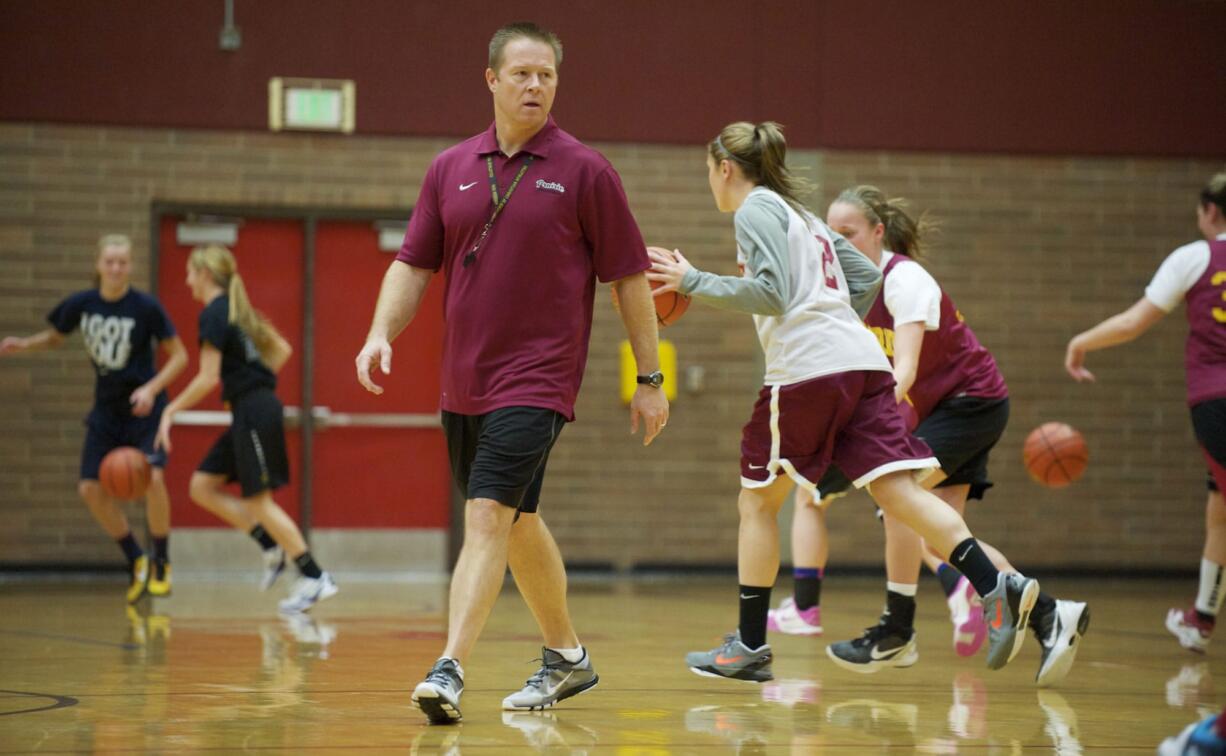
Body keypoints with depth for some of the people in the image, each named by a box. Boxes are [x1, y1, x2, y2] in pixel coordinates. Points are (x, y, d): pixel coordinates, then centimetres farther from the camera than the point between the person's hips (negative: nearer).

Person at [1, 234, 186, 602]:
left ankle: (161, 563, -4)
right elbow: (54, 337, 12)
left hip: (144, 407, -4)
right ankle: (135, 559, 18)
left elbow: (179, 356, -9)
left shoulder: (146, 307, -16)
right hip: (107, 409, 4)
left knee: (152, 477, -24)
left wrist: (151, 389, -22)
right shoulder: (80, 304, -6)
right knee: (91, 489, -3)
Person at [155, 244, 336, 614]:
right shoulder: (237, 309, 16)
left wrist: (171, 411, -11)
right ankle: (272, 548, 6)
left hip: (254, 413, -9)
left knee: (258, 500, -5)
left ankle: (315, 577, -3)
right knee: (202, 487, 9)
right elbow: (281, 349, 22)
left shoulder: (213, 314, -12)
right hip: (254, 411, 9)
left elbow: (208, 378, -18)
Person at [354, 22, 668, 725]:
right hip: (464, 383, 6)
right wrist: (381, 333, -7)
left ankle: (451, 670, -24)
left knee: (489, 516, -18)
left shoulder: (585, 171, -4)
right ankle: (567, 656, 32)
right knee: (517, 522, 16)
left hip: (536, 381, -6)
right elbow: (414, 264, 10)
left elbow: (630, 276, -1)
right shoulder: (451, 168, 8)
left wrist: (650, 379, -1)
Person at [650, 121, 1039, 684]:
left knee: (757, 501, 6)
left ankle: (750, 645, 7)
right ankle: (998, 587, -24)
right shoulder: (800, 214, 27)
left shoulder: (755, 210, 1)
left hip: (805, 367, -8)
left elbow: (772, 294, -12)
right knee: (897, 491, -5)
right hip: (862, 362, 8)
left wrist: (693, 283, -8)